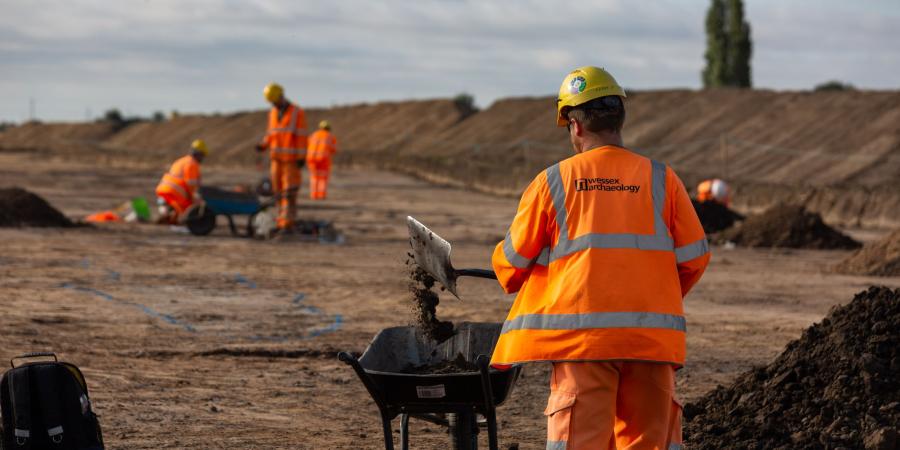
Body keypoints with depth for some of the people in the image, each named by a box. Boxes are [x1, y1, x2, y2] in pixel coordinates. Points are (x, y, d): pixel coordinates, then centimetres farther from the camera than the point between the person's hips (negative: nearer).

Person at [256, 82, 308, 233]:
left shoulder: (298, 113, -8)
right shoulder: (273, 113, 12)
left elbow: (302, 136, -11)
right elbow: (271, 135, 15)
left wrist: (302, 158, -18)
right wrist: (263, 145, -6)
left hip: (292, 159, -6)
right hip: (277, 158, 6)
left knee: (289, 192, -12)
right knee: (279, 192, 4)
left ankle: (288, 224, -14)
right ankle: (282, 222, 9)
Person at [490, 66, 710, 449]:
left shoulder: (552, 181, 2)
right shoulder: (661, 180, 5)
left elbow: (512, 261, 8)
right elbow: (694, 256, 6)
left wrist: (516, 281, 32)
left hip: (580, 330, -1)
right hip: (652, 338, 1)